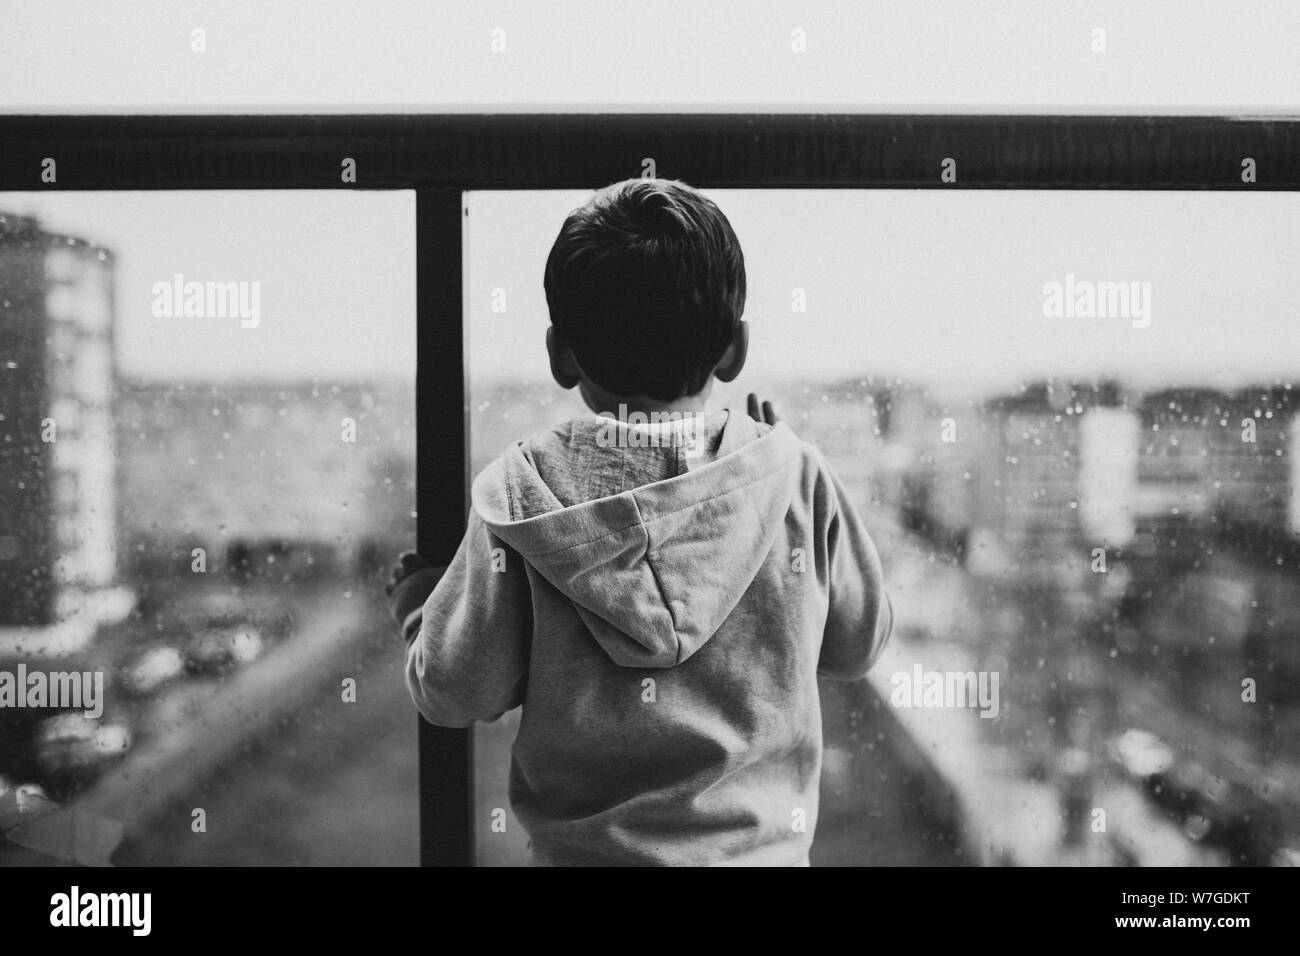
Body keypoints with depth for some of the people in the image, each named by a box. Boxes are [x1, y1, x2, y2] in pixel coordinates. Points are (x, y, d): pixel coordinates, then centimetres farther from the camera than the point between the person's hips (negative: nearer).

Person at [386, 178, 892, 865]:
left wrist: (418, 602, 13)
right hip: (764, 845, 1)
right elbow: (856, 645, 5)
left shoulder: (522, 492, -12)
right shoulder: (792, 476, -9)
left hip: (580, 847, -1)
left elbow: (456, 690, -9)